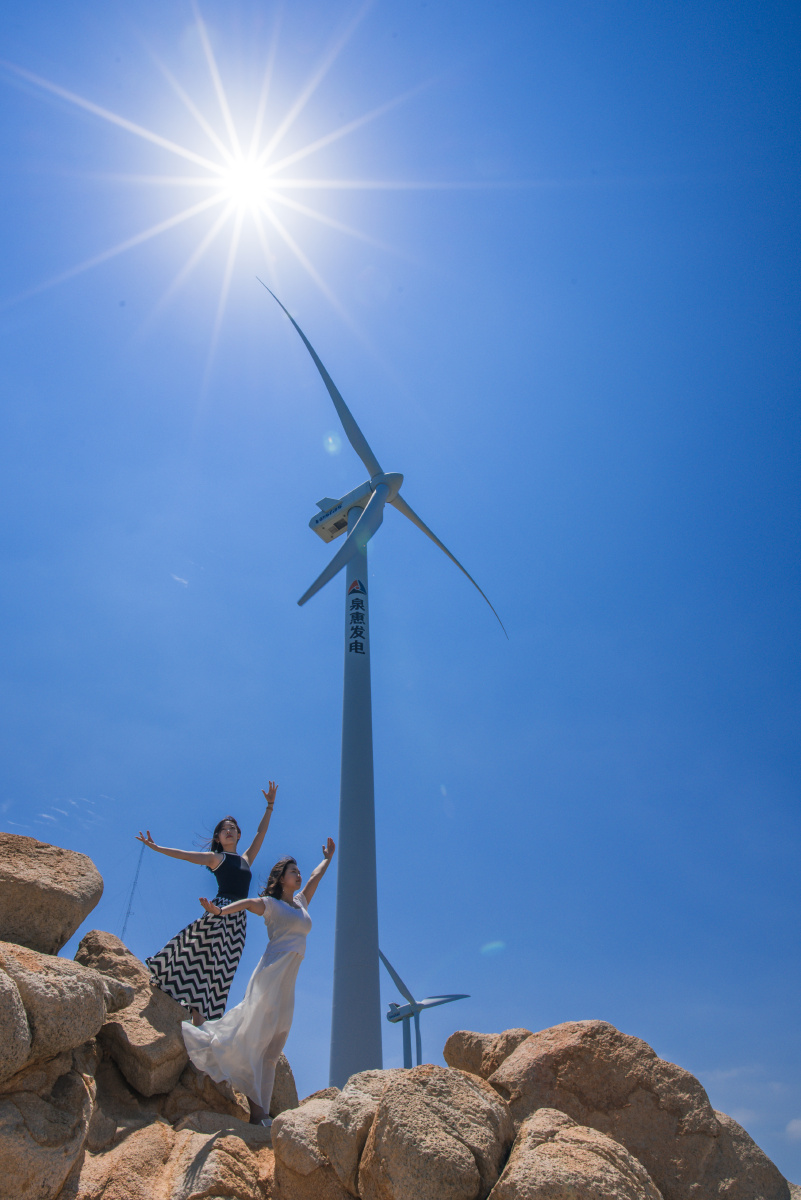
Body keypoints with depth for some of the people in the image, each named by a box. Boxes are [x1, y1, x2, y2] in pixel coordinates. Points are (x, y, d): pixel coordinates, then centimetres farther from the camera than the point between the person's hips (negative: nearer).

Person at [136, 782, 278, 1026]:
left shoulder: (246, 859, 19)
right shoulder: (216, 858, 9)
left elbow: (261, 833, 22)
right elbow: (185, 855, 4)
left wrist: (270, 805, 22)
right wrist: (155, 847, -2)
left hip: (238, 919, 4)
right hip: (219, 912, -3)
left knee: (220, 969, 0)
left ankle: (199, 1022, 0)